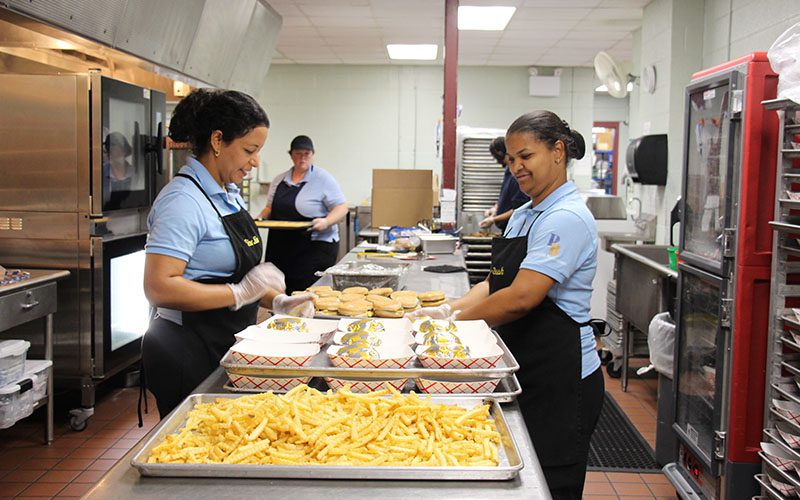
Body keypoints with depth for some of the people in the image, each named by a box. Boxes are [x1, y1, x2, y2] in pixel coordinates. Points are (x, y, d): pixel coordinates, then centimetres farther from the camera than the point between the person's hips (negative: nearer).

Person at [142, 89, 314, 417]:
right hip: (188, 353, -9)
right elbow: (159, 288, -27)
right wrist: (240, 293, -25)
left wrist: (276, 301, 5)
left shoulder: (229, 193, 10)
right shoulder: (183, 201, -19)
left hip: (226, 347, 9)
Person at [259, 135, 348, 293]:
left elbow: (341, 207, -4)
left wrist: (326, 222, -22)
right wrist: (261, 217, 3)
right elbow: (270, 207, 23)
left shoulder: (323, 179, -2)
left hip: (316, 247, -5)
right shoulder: (279, 180, 14)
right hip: (281, 248, 5)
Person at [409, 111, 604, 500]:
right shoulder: (523, 215, 13)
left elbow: (520, 298, -25)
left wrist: (455, 321, -15)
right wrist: (448, 310, -2)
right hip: (526, 373, 9)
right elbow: (496, 283, 14)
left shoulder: (566, 218, -18)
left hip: (560, 379, -9)